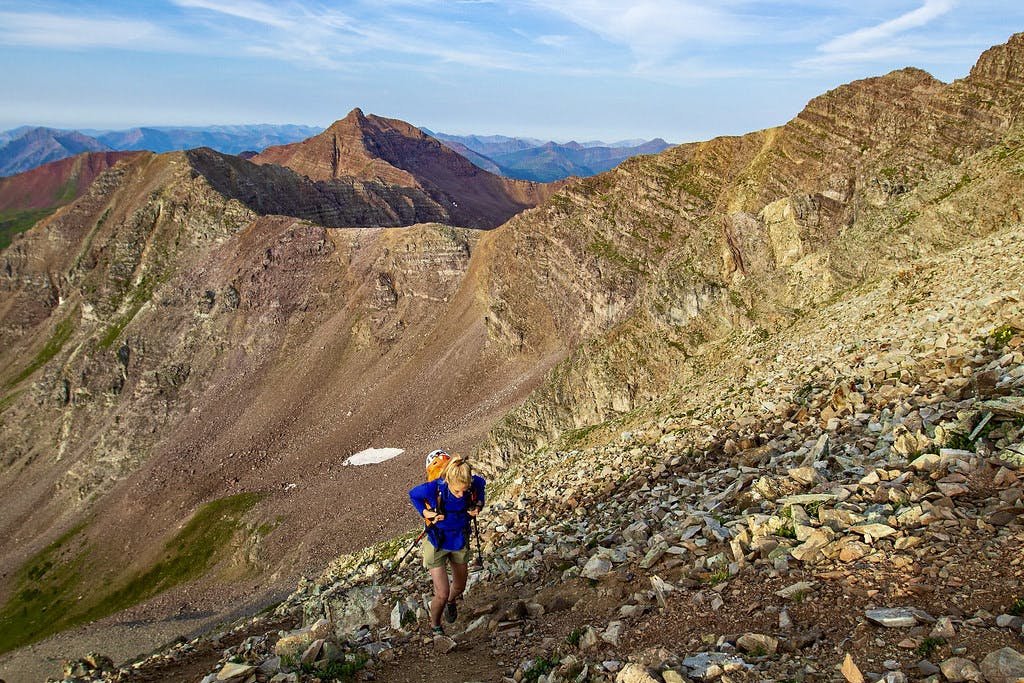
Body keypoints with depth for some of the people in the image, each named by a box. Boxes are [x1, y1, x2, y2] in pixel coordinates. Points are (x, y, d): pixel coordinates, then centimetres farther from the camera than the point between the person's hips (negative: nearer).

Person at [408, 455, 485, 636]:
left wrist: (478, 504, -11)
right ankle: (435, 626, 24)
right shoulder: (433, 489, -32)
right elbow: (413, 494, -9)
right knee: (442, 593, -8)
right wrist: (424, 512, -22)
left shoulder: (474, 483, -24)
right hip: (437, 544, -3)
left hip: (460, 542, 4)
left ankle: (451, 602, 61)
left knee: (459, 587, 23)